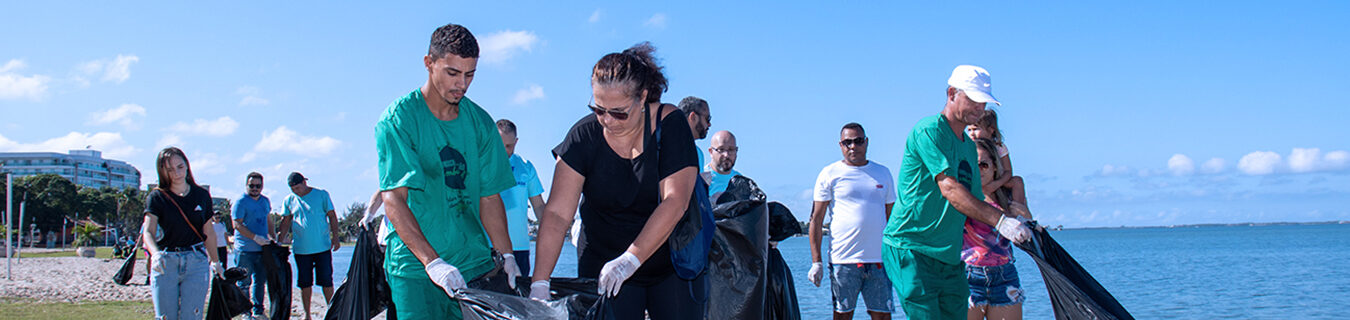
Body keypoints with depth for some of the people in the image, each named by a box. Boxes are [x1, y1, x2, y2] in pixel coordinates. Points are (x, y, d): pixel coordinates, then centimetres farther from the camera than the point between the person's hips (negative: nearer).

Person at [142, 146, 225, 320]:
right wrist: (155, 253, -32)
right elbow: (148, 232, -12)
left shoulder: (202, 195, 7)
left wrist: (215, 262, 21)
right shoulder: (157, 197, 0)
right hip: (165, 262, -1)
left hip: (197, 261, 1)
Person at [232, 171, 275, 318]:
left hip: (262, 248, 7)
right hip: (245, 250, -7)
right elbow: (237, 224, -15)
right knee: (244, 282, 0)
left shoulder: (265, 201, 13)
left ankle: (259, 311, 22)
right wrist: (255, 237, -21)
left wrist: (273, 238, 14)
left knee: (261, 281, 12)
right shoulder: (240, 202, -9)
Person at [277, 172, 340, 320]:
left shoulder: (322, 195, 1)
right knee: (305, 283, 5)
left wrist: (335, 237, -5)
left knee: (326, 281, 0)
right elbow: (286, 222, 7)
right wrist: (280, 238, -8)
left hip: (323, 247, -2)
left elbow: (332, 216, 3)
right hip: (301, 249, 2)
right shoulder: (288, 200, 6)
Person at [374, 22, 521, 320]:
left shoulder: (480, 123, 8)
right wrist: (431, 261, -25)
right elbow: (394, 199, -14)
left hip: (475, 262, 4)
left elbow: (489, 196, 10)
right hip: (414, 265, -4)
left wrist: (505, 255, -3)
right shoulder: (398, 120, -6)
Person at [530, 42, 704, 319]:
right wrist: (539, 283, -24)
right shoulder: (584, 136, -8)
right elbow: (557, 215, -13)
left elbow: (675, 202, -22)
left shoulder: (669, 125, -12)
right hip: (604, 265, 1)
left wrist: (630, 259, -31)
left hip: (672, 266, -1)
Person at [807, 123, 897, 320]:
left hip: (879, 259, 3)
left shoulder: (883, 173, 15)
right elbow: (816, 219, 2)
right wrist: (816, 261, -5)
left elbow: (891, 218, 19)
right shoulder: (829, 174, 4)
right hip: (844, 259, -3)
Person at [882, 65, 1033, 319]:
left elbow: (974, 201, 21)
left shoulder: (969, 146, 17)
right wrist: (999, 221, -30)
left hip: (949, 257, 9)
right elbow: (949, 188, -23)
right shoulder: (928, 130, -12)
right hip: (910, 248, -9)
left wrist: (1016, 220, 6)